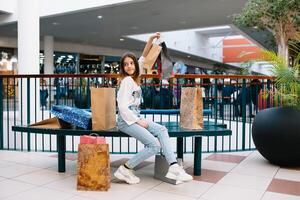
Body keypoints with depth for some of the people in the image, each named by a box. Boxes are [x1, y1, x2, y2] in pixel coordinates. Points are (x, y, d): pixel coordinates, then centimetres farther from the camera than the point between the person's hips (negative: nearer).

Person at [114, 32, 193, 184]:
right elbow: (122, 107, -16)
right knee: (154, 145, -20)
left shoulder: (134, 78, 13)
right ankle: (125, 170, -9)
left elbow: (143, 58, 11)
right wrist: (138, 121, -14)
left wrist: (151, 40, 2)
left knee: (162, 130, -9)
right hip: (126, 121, -9)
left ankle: (173, 167, -18)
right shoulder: (126, 81, -11)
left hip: (135, 118, 9)